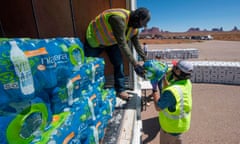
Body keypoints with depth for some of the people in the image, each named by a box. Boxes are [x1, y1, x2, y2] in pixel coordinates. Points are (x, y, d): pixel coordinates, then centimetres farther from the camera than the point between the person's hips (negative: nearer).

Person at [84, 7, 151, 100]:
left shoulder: (134, 28, -12)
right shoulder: (119, 18, -39)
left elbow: (137, 44, 0)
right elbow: (122, 44, -41)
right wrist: (134, 63, -39)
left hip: (112, 42, 6)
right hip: (95, 39, -6)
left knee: (119, 64, -4)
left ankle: (120, 90, 9)